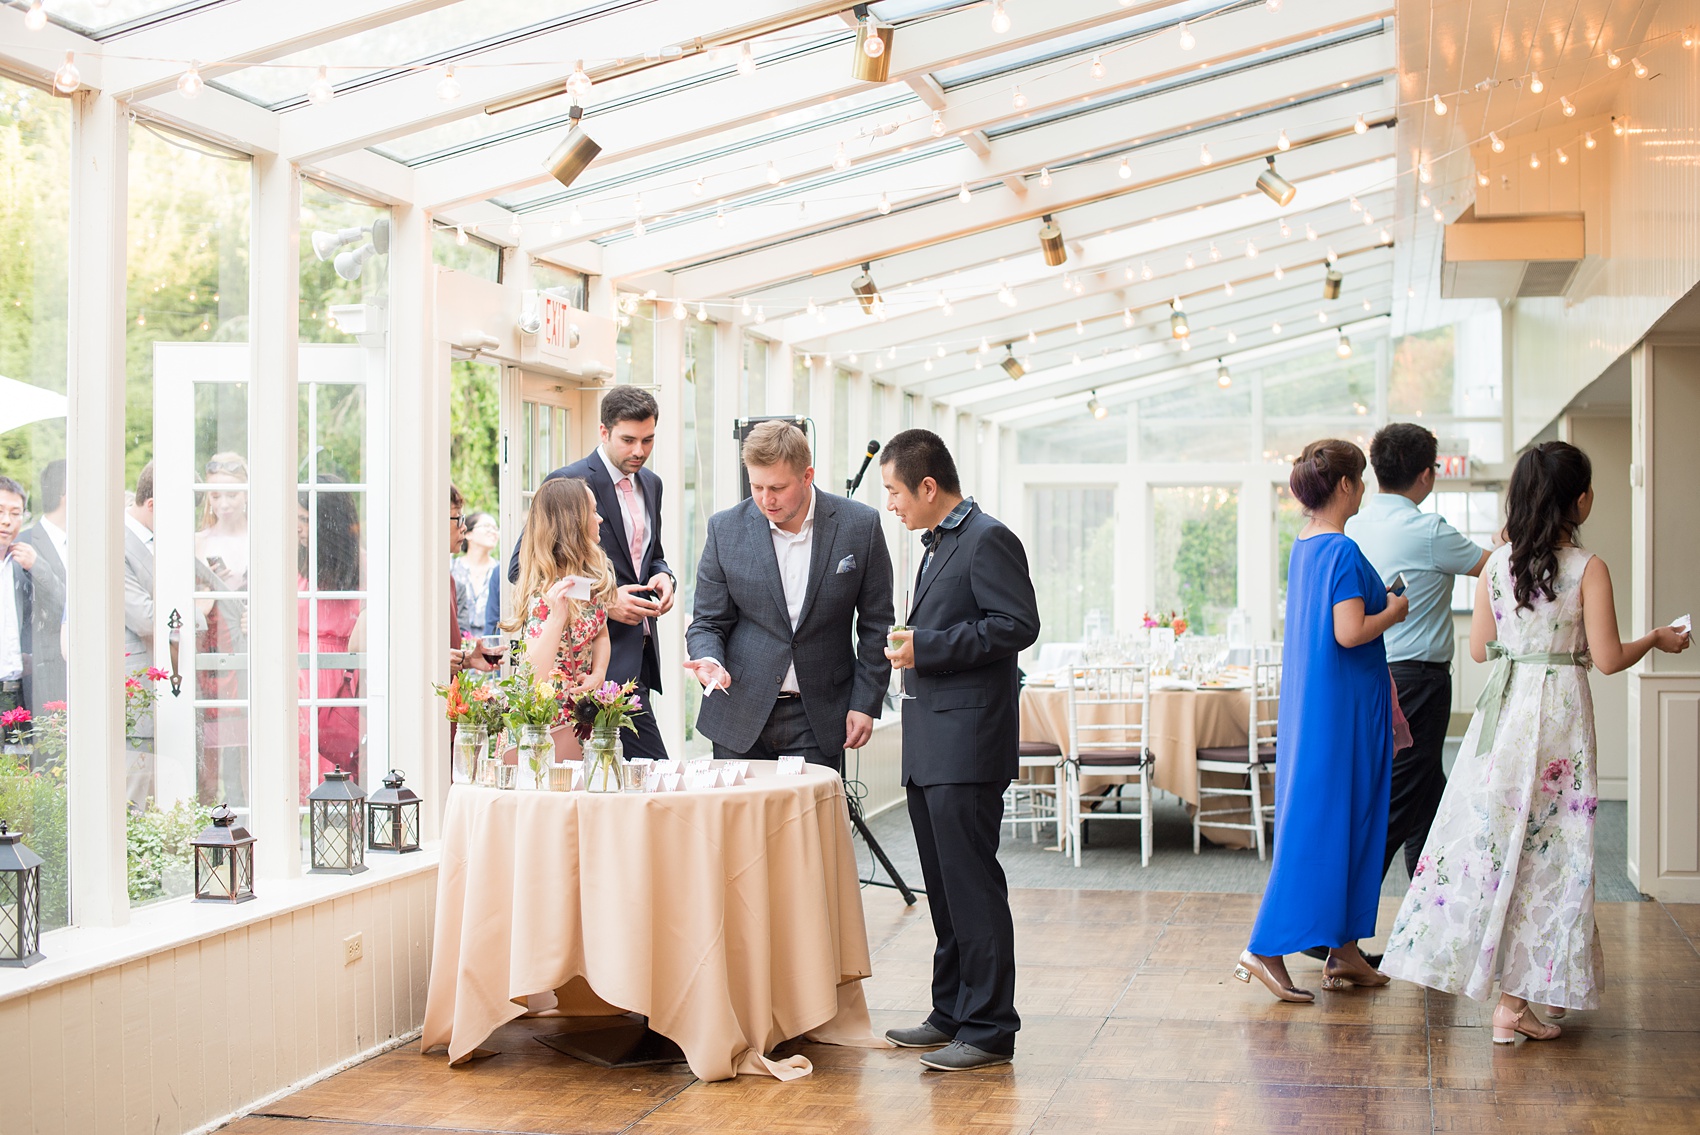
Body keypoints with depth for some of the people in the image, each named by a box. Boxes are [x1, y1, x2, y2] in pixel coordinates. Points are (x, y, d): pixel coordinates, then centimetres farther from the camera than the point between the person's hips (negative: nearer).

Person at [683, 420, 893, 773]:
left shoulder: (859, 525, -4)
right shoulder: (725, 529, -1)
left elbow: (876, 625, 3)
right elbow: (707, 622, 5)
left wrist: (866, 704, -1)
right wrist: (709, 661, -17)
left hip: (818, 721, -1)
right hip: (740, 718, 1)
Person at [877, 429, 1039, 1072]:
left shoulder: (988, 539, -10)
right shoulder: (937, 545, 20)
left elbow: (1018, 625, -18)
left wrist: (928, 648, -18)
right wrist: (910, 646, 11)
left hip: (967, 746, -10)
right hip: (929, 748, 10)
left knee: (972, 886, -7)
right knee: (944, 887, 14)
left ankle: (988, 1030, -2)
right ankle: (951, 1014, 23)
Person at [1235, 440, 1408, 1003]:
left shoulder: (1304, 547, 11)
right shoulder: (1344, 552, -17)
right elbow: (1350, 633, -24)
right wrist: (1393, 612, -8)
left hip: (1310, 701, 10)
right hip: (1342, 706, -10)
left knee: (1347, 821, 13)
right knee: (1321, 822, -6)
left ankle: (1344, 953, 18)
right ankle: (1266, 950, -6)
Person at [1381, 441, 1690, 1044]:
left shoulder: (1497, 564, 2)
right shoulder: (1587, 568, -9)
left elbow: (1479, 648, 8)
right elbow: (1608, 658, -9)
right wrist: (1656, 639, 10)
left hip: (1501, 712, 4)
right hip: (1559, 713, -4)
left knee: (1494, 834, 9)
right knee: (1547, 846, 2)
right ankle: (1516, 1001, 2)